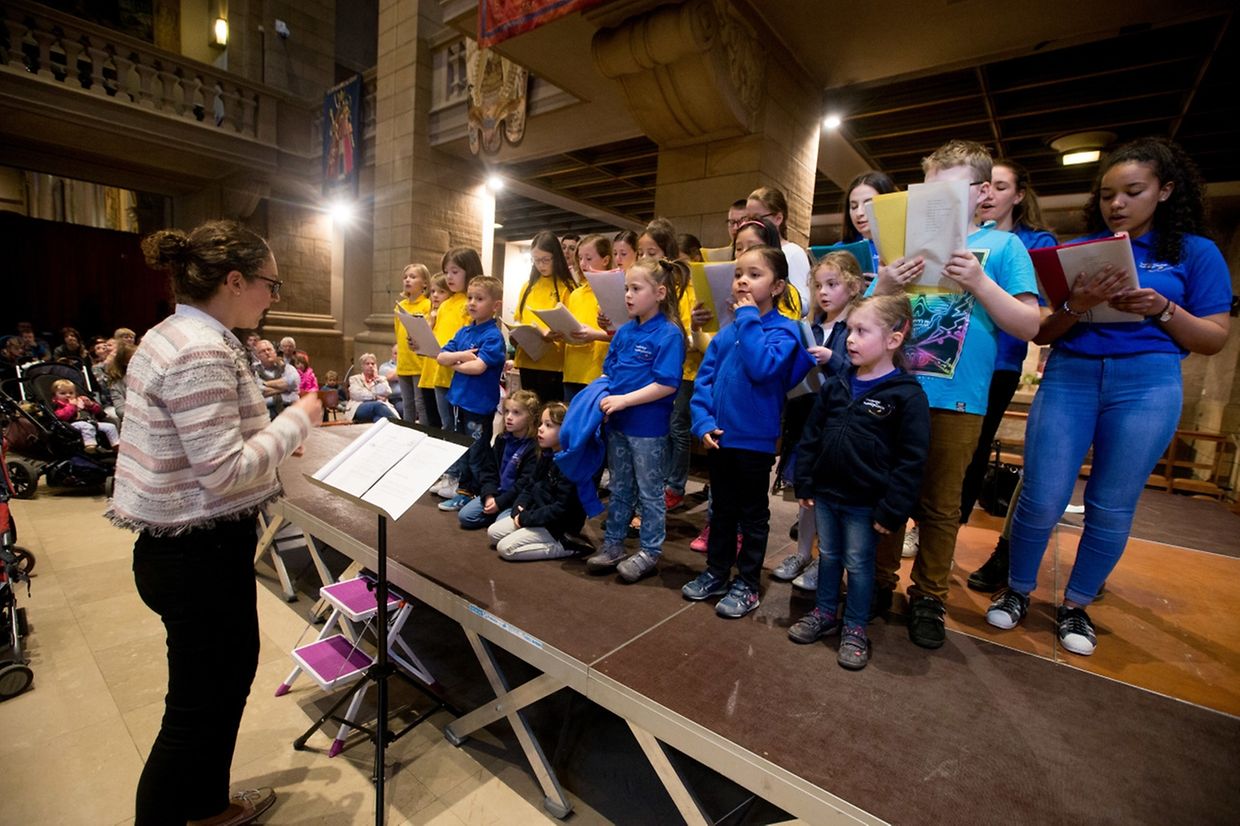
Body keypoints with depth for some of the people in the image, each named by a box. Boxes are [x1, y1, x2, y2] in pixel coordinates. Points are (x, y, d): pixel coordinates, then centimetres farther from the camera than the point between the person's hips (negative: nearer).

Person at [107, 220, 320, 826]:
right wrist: (295, 421, -16)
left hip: (184, 546, 11)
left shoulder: (171, 336, 8)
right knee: (198, 707, 9)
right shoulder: (202, 353, -24)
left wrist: (274, 438, 9)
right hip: (201, 554, -11)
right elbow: (224, 473, -26)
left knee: (232, 670, 25)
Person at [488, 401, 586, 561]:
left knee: (506, 547, -14)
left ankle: (561, 547, -5)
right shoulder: (547, 455, 5)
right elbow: (530, 486, 12)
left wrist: (526, 518, -19)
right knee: (493, 532, 8)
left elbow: (561, 509, -26)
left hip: (559, 527, -9)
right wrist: (519, 508, -6)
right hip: (535, 514, 9)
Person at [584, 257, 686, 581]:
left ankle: (649, 553, 25)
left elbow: (667, 384, -21)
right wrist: (601, 393, -2)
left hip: (648, 428, -7)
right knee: (619, 488, 19)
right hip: (617, 424, 7)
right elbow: (609, 370, 16)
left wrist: (624, 399, -23)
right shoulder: (624, 331, 7)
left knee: (649, 492, 9)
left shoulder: (669, 334, -14)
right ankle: (612, 545, 33)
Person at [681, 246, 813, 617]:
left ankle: (747, 584, 27)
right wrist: (703, 422, -9)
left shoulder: (784, 329, -9)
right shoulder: (725, 333, 5)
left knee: (753, 516, 12)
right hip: (719, 438, 5)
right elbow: (703, 381, 4)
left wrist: (748, 318, -19)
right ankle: (716, 572, 36)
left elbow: (762, 367, -28)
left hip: (755, 440, -5)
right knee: (721, 510, 19)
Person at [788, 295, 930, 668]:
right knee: (827, 556, 19)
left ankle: (855, 628, 30)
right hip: (825, 494, 5)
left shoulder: (907, 395, -14)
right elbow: (810, 438, 6)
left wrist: (892, 511, -14)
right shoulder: (835, 386, 1)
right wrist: (805, 484, 5)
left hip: (865, 503, -5)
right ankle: (824, 613, 38)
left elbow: (911, 462, -14)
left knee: (858, 564, 10)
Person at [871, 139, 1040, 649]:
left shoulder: (1002, 246, 4)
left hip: (955, 401, -2)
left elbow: (1029, 326, -3)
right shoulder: (908, 243, 9)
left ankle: (928, 598, 26)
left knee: (940, 506, 10)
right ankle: (880, 582, 28)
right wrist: (884, 289, -15)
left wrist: (979, 283, -17)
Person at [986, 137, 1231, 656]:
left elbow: (1214, 340, 4)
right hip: (1068, 378, 0)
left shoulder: (1195, 252, 8)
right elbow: (1041, 333, 4)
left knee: (1111, 508, 5)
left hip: (1147, 386, 0)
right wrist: (1076, 307, -15)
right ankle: (1017, 591, 17)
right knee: (1041, 500, -4)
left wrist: (1162, 309, -12)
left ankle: (1076, 607, 24)